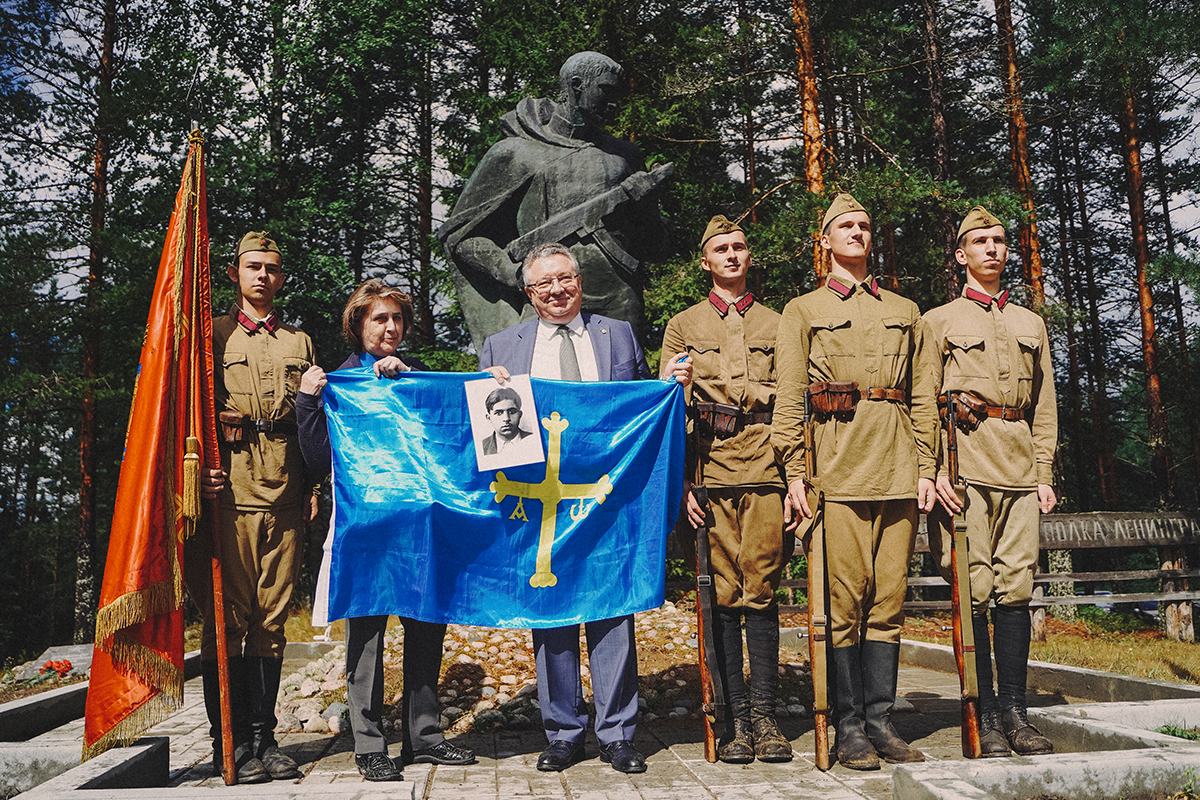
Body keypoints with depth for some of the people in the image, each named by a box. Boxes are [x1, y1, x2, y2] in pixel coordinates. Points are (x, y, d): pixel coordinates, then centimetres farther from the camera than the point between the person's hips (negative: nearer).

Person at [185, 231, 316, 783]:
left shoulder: (299, 342, 21)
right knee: (226, 617, -3)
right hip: (230, 490, -3)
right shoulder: (212, 334, 12)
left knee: (271, 619, 4)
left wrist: (311, 488, 7)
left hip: (285, 496, 3)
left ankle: (263, 737, 11)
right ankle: (230, 743, 6)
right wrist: (201, 468, -9)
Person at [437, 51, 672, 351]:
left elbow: (654, 247, 22)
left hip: (618, 308, 3)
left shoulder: (625, 155, 20)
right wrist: (515, 271, -6)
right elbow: (459, 236, 10)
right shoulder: (516, 152, 10)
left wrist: (643, 201, 2)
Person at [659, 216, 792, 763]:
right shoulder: (683, 326, 14)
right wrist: (680, 482, -3)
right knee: (722, 595, 1)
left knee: (761, 593, 0)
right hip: (711, 470, 0)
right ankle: (737, 718, 8)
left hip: (766, 470, 0)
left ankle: (765, 716, 7)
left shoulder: (776, 324, 17)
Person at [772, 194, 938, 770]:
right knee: (845, 599, -3)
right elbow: (788, 397, 2)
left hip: (898, 472, 3)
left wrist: (925, 468, 6)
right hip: (840, 470, -3)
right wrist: (794, 473, -7)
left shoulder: (905, 312, 20)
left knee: (888, 599, 5)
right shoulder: (802, 311, 10)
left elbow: (924, 397, 15)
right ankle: (849, 728, 6)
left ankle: (880, 721, 14)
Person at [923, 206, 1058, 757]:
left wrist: (1045, 474, 11)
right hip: (964, 460, -4)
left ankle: (1015, 711, 11)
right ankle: (986, 718, 2)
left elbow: (1044, 407, 19)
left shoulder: (1031, 324, 20)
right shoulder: (937, 321, 8)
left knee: (1016, 589, 3)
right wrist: (935, 468, -10)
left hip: (1020, 466, 4)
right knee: (973, 593, -5)